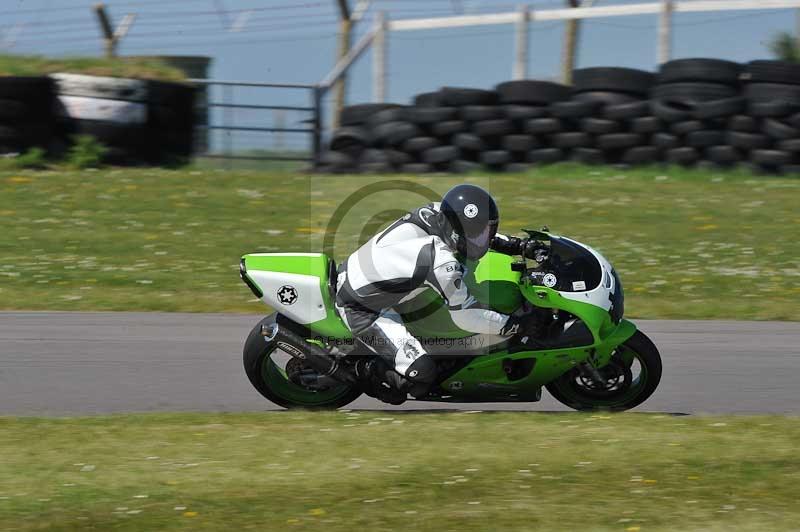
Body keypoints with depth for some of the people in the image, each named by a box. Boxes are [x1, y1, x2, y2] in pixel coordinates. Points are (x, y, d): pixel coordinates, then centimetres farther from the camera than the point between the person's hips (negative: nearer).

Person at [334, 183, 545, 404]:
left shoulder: (434, 212, -9)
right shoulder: (442, 263, -31)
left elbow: (475, 234, 14)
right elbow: (466, 317, -20)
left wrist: (517, 245, 6)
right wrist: (515, 324, -11)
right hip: (360, 310, -9)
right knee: (422, 373, -19)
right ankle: (368, 369, 9)